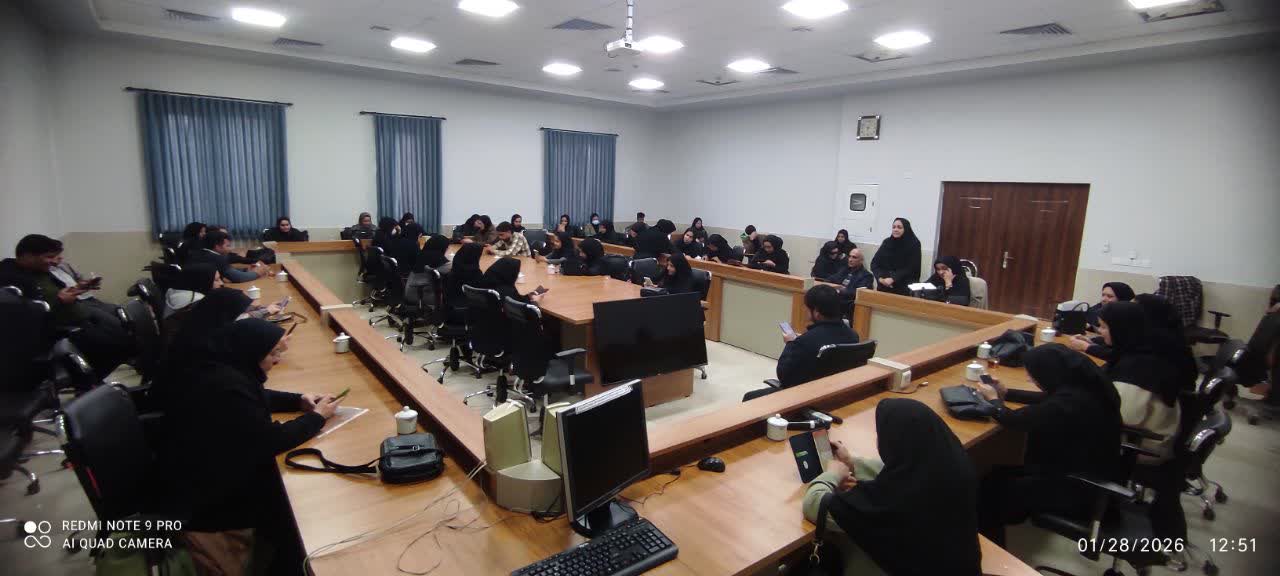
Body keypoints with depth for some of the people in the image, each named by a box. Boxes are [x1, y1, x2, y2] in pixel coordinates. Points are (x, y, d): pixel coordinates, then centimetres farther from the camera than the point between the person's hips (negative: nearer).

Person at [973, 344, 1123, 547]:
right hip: (1096, 475, 9)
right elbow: (1047, 398, 15)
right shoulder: (1086, 384, -6)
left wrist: (994, 399, -1)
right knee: (1004, 475, 15)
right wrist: (1006, 393, 16)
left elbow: (1014, 420, -20)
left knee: (993, 485, 2)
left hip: (1080, 488, -9)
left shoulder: (1068, 403, -33)